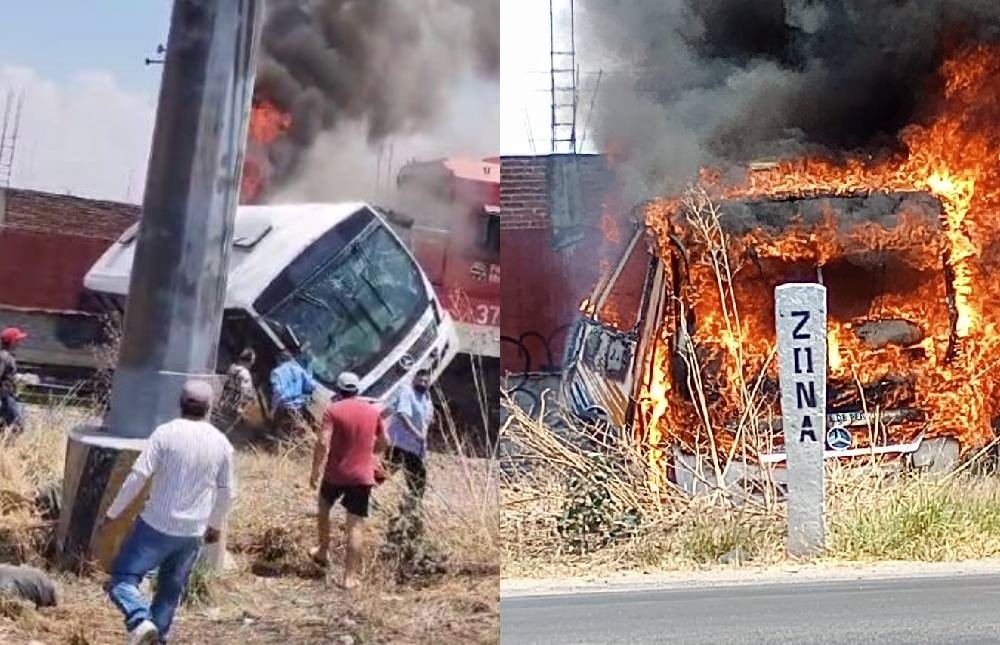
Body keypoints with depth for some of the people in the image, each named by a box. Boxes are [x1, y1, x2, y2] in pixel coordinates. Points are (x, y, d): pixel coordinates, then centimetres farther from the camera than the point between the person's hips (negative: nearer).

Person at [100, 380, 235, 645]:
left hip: (157, 525, -4)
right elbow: (227, 492, 9)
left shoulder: (166, 433, -10)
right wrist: (216, 525, 24)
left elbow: (138, 476, -13)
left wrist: (112, 513, -3)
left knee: (122, 578, 4)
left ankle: (140, 620, -19)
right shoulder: (221, 443, 2)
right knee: (171, 590, 18)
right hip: (193, 533, 4)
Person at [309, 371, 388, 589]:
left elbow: (323, 443, -16)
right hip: (362, 476, 1)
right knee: (356, 526, 0)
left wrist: (315, 471, -9)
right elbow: (384, 442, 13)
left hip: (335, 473, -1)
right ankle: (350, 576, -1)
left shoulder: (333, 410, -7)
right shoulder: (374, 411, 4)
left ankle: (323, 552, 37)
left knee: (324, 508, 28)